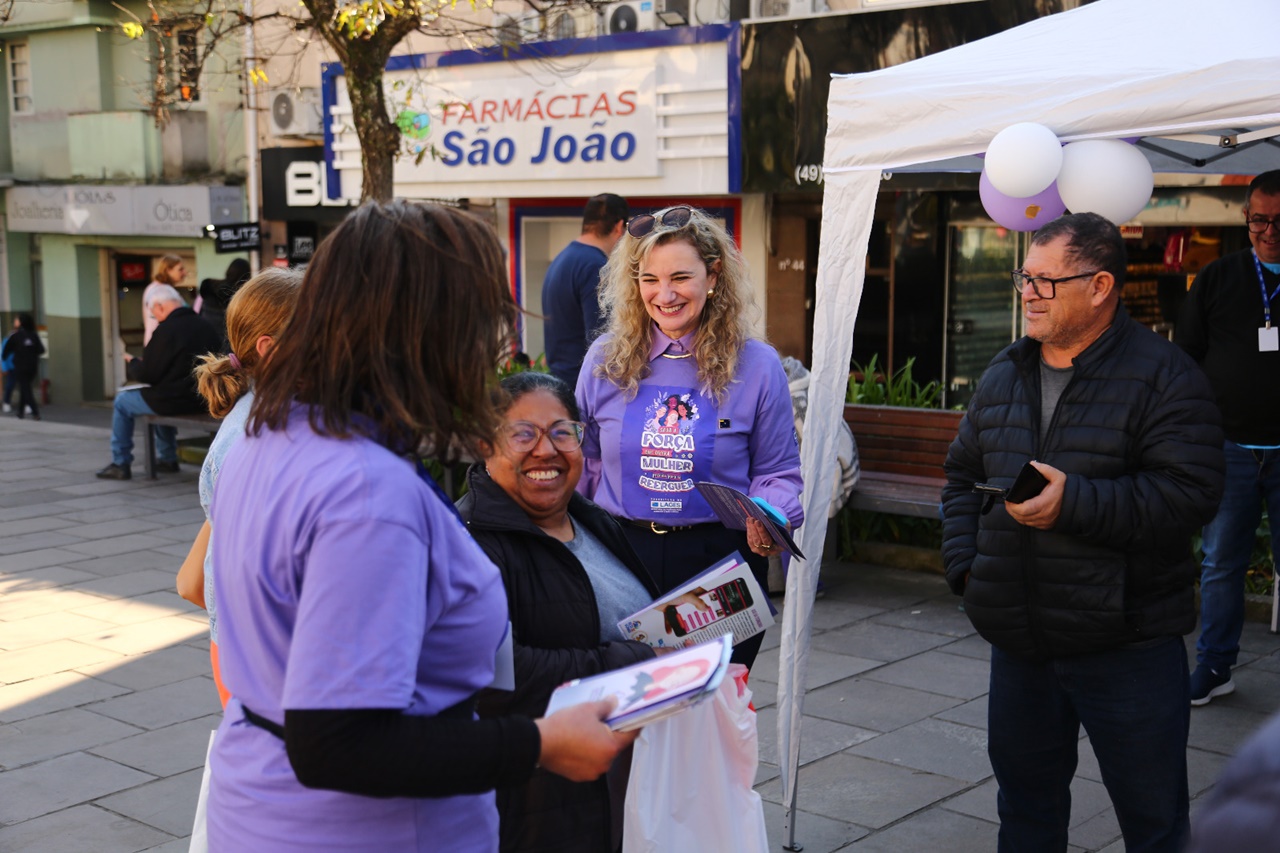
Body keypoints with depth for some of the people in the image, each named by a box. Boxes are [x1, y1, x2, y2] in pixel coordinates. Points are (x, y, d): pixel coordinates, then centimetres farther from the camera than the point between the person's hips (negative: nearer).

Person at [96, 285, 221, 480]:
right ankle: (168, 459, 38)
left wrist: (131, 363, 7)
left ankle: (120, 464, 16)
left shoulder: (166, 330, -18)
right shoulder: (205, 327, 5)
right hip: (202, 400, 8)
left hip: (176, 401, -8)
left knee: (122, 401, 13)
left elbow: (147, 374, -15)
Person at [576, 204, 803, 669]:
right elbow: (583, 465, 11)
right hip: (621, 559, 1)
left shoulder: (756, 366, -1)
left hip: (721, 564, -1)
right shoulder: (605, 361, 4)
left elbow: (778, 473, 3)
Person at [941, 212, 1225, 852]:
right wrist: (965, 564, 5)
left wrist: (1075, 503, -26)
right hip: (1019, 642, 6)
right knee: (1025, 801, 20)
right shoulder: (1003, 376, 10)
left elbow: (1188, 493, -18)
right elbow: (962, 475, 19)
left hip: (1128, 646, -5)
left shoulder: (1163, 376, -9)